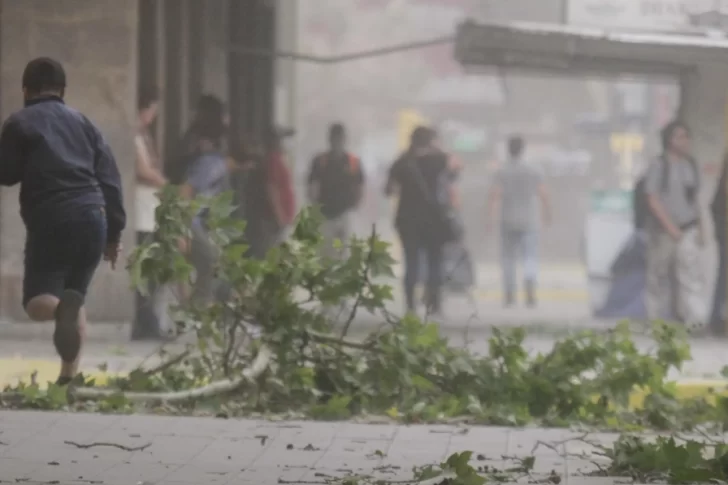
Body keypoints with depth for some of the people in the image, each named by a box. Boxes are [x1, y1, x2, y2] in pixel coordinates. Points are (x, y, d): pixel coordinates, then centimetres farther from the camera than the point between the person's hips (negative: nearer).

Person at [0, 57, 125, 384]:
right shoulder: (83, 123, 17)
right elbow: (110, 179, 13)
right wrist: (114, 233, 15)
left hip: (50, 222, -4)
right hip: (92, 218, 4)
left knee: (38, 302, -2)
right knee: (75, 298, 18)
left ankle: (63, 307, -38)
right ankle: (70, 374, 7)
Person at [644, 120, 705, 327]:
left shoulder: (691, 165, 8)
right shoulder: (658, 166, -10)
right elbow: (653, 200, -16)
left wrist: (701, 229, 14)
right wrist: (671, 227, -22)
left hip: (688, 229, 4)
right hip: (662, 230, -4)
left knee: (691, 270, -11)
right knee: (659, 274, 7)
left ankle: (694, 316, -19)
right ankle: (656, 318, 21)